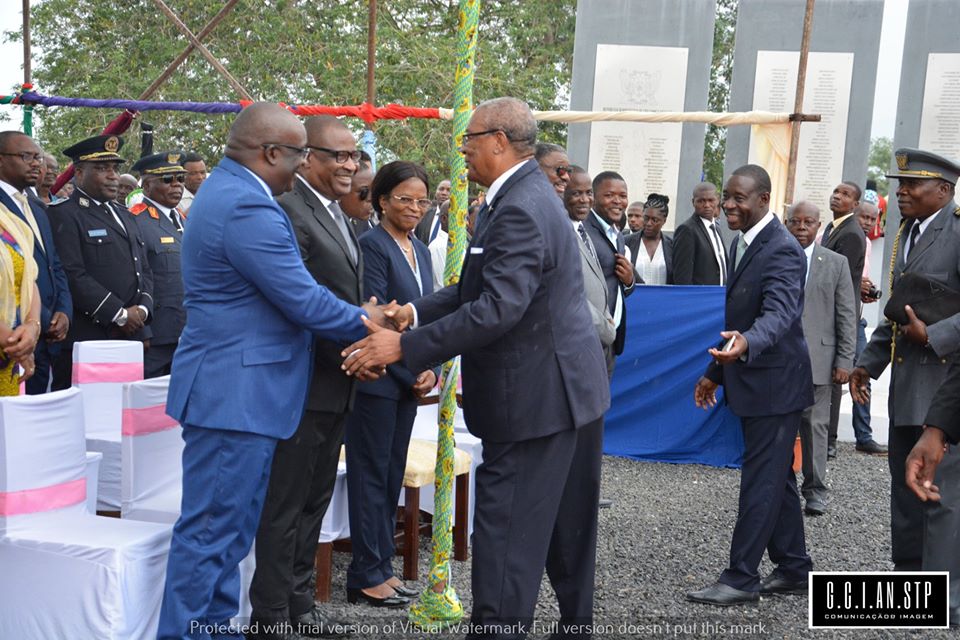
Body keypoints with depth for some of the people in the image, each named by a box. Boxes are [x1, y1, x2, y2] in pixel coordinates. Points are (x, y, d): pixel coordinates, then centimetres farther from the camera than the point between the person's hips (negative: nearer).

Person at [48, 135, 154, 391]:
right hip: (87, 339, -7)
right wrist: (121, 314, -14)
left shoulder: (124, 215, 21)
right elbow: (73, 276, -15)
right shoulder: (63, 214, -5)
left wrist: (142, 309, 2)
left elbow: (144, 270, 21)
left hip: (131, 338, 7)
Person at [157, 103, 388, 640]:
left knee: (228, 531, 17)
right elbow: (303, 300, -19)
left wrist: (358, 316, 14)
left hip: (232, 389, 11)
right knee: (213, 530, -3)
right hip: (235, 393, -11)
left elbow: (290, 291, 20)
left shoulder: (230, 190, 15)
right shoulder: (248, 207, -20)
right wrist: (365, 322, -2)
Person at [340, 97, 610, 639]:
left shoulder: (519, 210, -21)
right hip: (569, 389, 11)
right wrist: (415, 313, 1)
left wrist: (405, 347, -27)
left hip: (536, 397, -11)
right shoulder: (527, 195, 12)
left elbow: (497, 309, -29)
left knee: (505, 532, -5)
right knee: (567, 525, 21)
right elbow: (483, 288, 13)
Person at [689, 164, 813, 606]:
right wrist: (717, 371, 22)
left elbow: (780, 312, -33)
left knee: (762, 480, -3)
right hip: (751, 381, 10)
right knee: (777, 478, 16)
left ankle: (741, 578, 5)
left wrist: (746, 343, -52)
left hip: (774, 383, -10)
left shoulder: (782, 250, -18)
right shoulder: (743, 242, 12)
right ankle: (794, 569, 27)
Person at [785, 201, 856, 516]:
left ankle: (815, 490, 14)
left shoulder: (836, 263, 6)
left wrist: (845, 360, -2)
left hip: (817, 358, 0)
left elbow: (846, 316, 4)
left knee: (815, 425, 3)